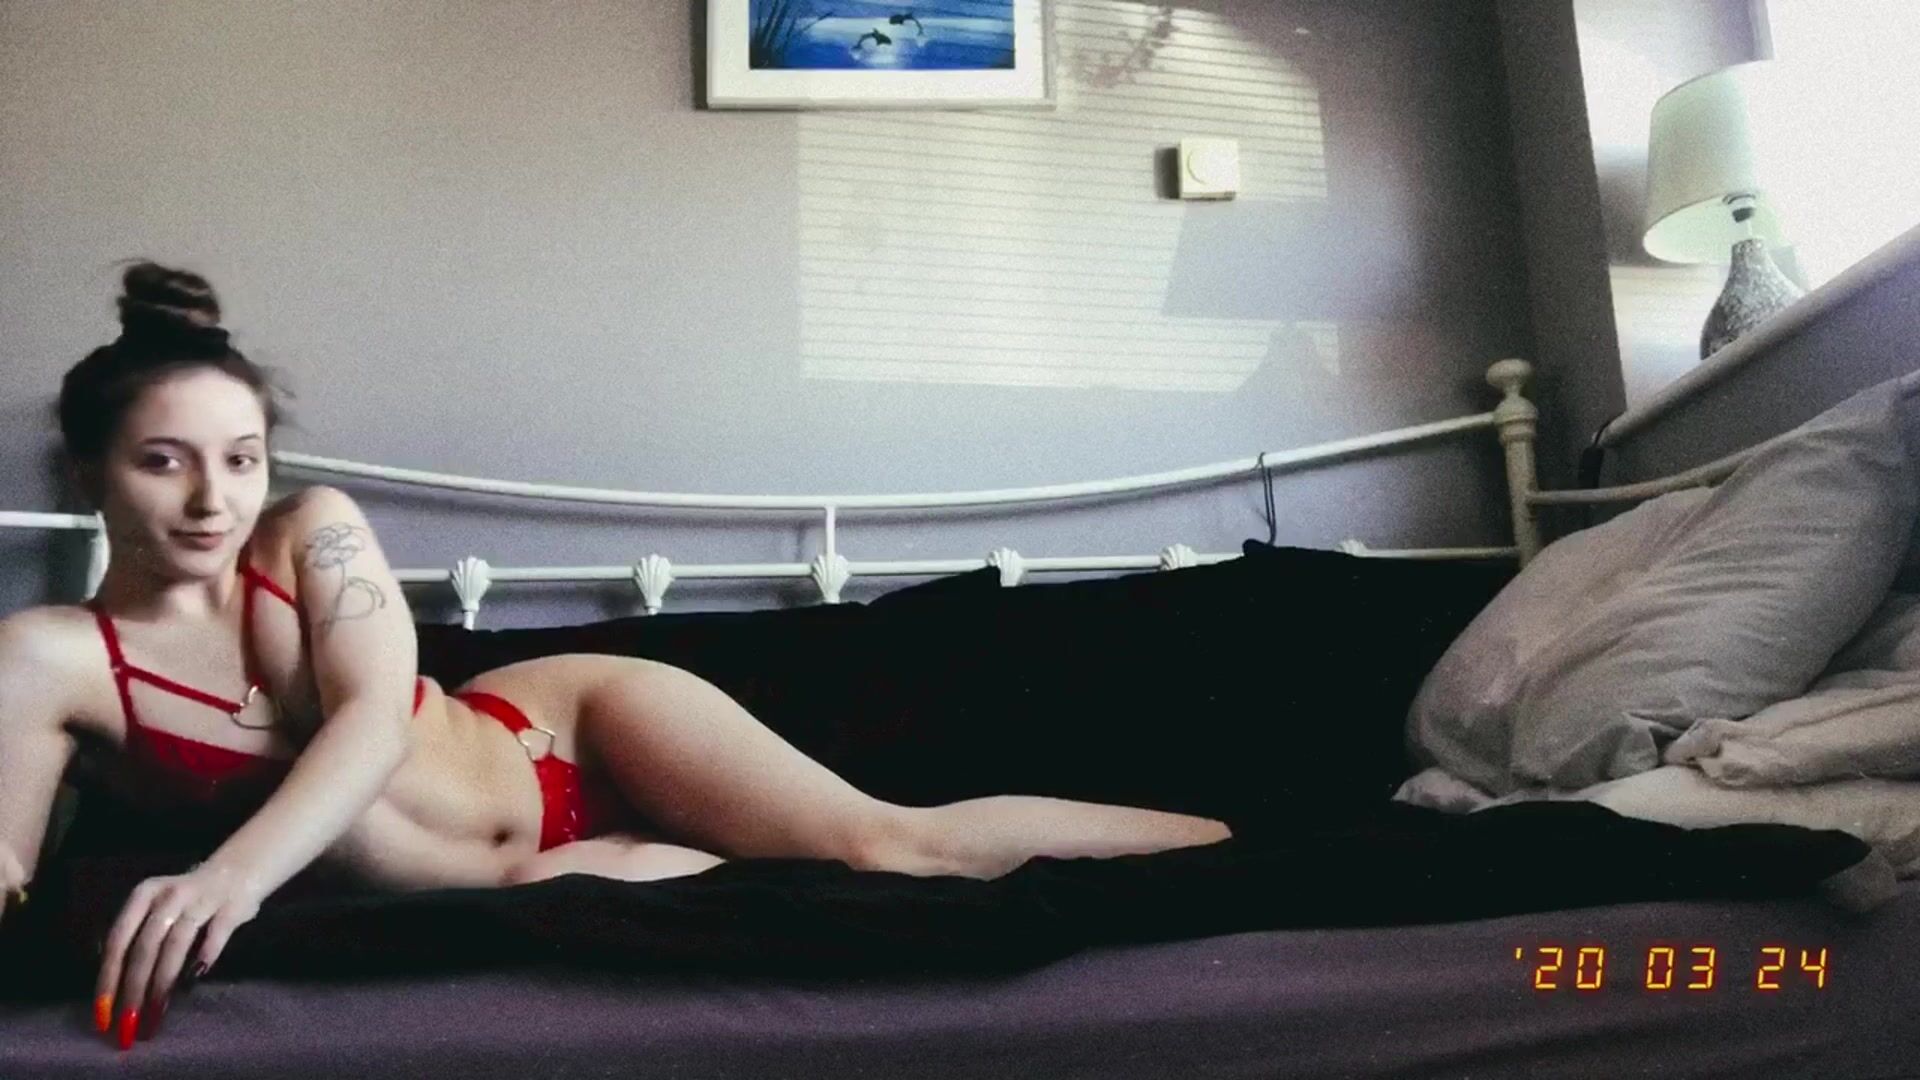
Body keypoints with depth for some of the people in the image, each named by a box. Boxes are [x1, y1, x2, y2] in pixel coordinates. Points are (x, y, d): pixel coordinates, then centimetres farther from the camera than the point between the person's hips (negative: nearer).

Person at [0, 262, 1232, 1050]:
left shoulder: (315, 529, -7)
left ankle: (1248, 838, -3)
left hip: (556, 729, 1)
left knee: (893, 841, -15)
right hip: (497, 880, 0)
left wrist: (235, 871, -39)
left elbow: (377, 714, -21)